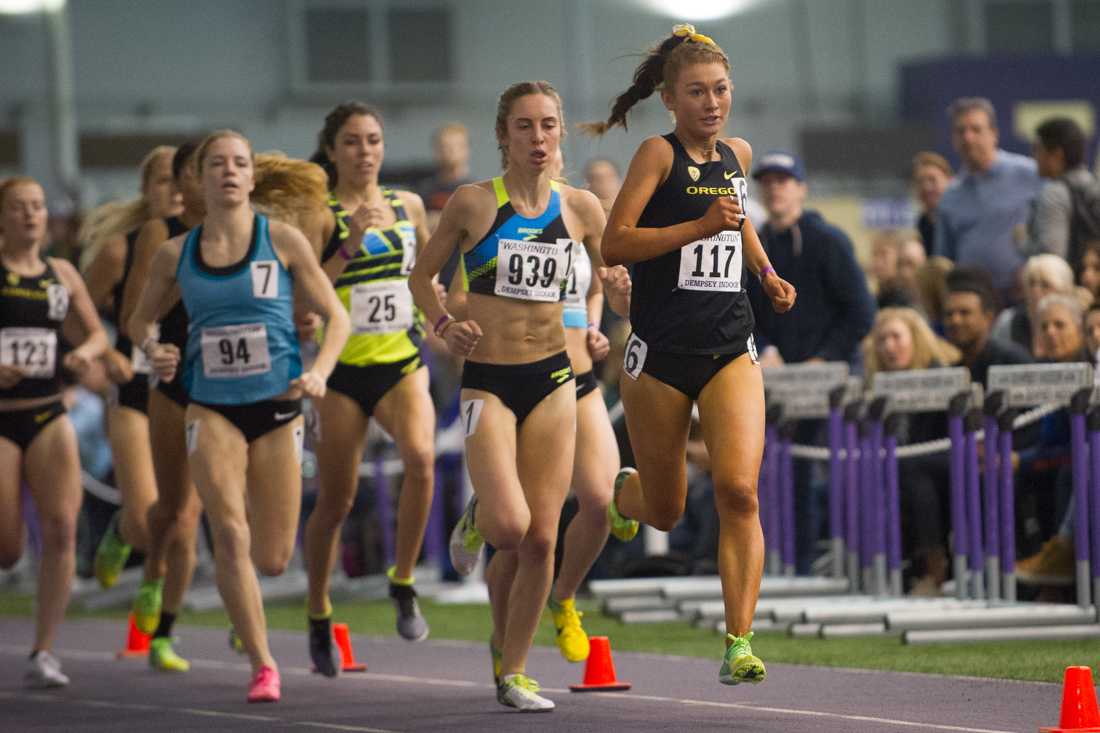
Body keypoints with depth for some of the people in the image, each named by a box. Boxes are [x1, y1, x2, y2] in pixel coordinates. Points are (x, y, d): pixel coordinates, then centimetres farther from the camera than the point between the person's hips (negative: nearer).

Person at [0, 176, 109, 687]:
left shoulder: (62, 274, 10)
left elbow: (97, 333, 20)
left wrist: (86, 352, -4)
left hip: (48, 418, 3)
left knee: (61, 529, -15)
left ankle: (42, 654, -9)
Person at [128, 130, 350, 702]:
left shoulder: (283, 241, -1)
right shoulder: (175, 255, 4)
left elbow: (336, 317, 3)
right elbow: (141, 318, 20)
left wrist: (319, 372, -14)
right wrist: (152, 349, -3)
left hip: (277, 406, 0)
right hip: (212, 408, 0)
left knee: (272, 560, 2)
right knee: (230, 536, -18)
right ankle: (262, 666, -9)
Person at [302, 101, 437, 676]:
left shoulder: (407, 206, 8)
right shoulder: (323, 216, -5)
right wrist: (349, 242, -23)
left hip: (402, 362, 2)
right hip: (342, 369, -2)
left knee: (420, 456, -27)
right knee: (335, 501, 5)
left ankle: (403, 585, -12)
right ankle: (319, 615, 27)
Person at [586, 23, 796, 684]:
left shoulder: (738, 154, 11)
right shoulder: (658, 154, -6)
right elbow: (615, 244, -16)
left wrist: (765, 271, 19)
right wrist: (701, 227, -23)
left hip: (731, 350, 3)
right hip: (661, 353, -3)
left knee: (738, 490, -17)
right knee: (665, 513, 10)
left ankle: (739, 642, -16)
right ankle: (623, 491, 48)